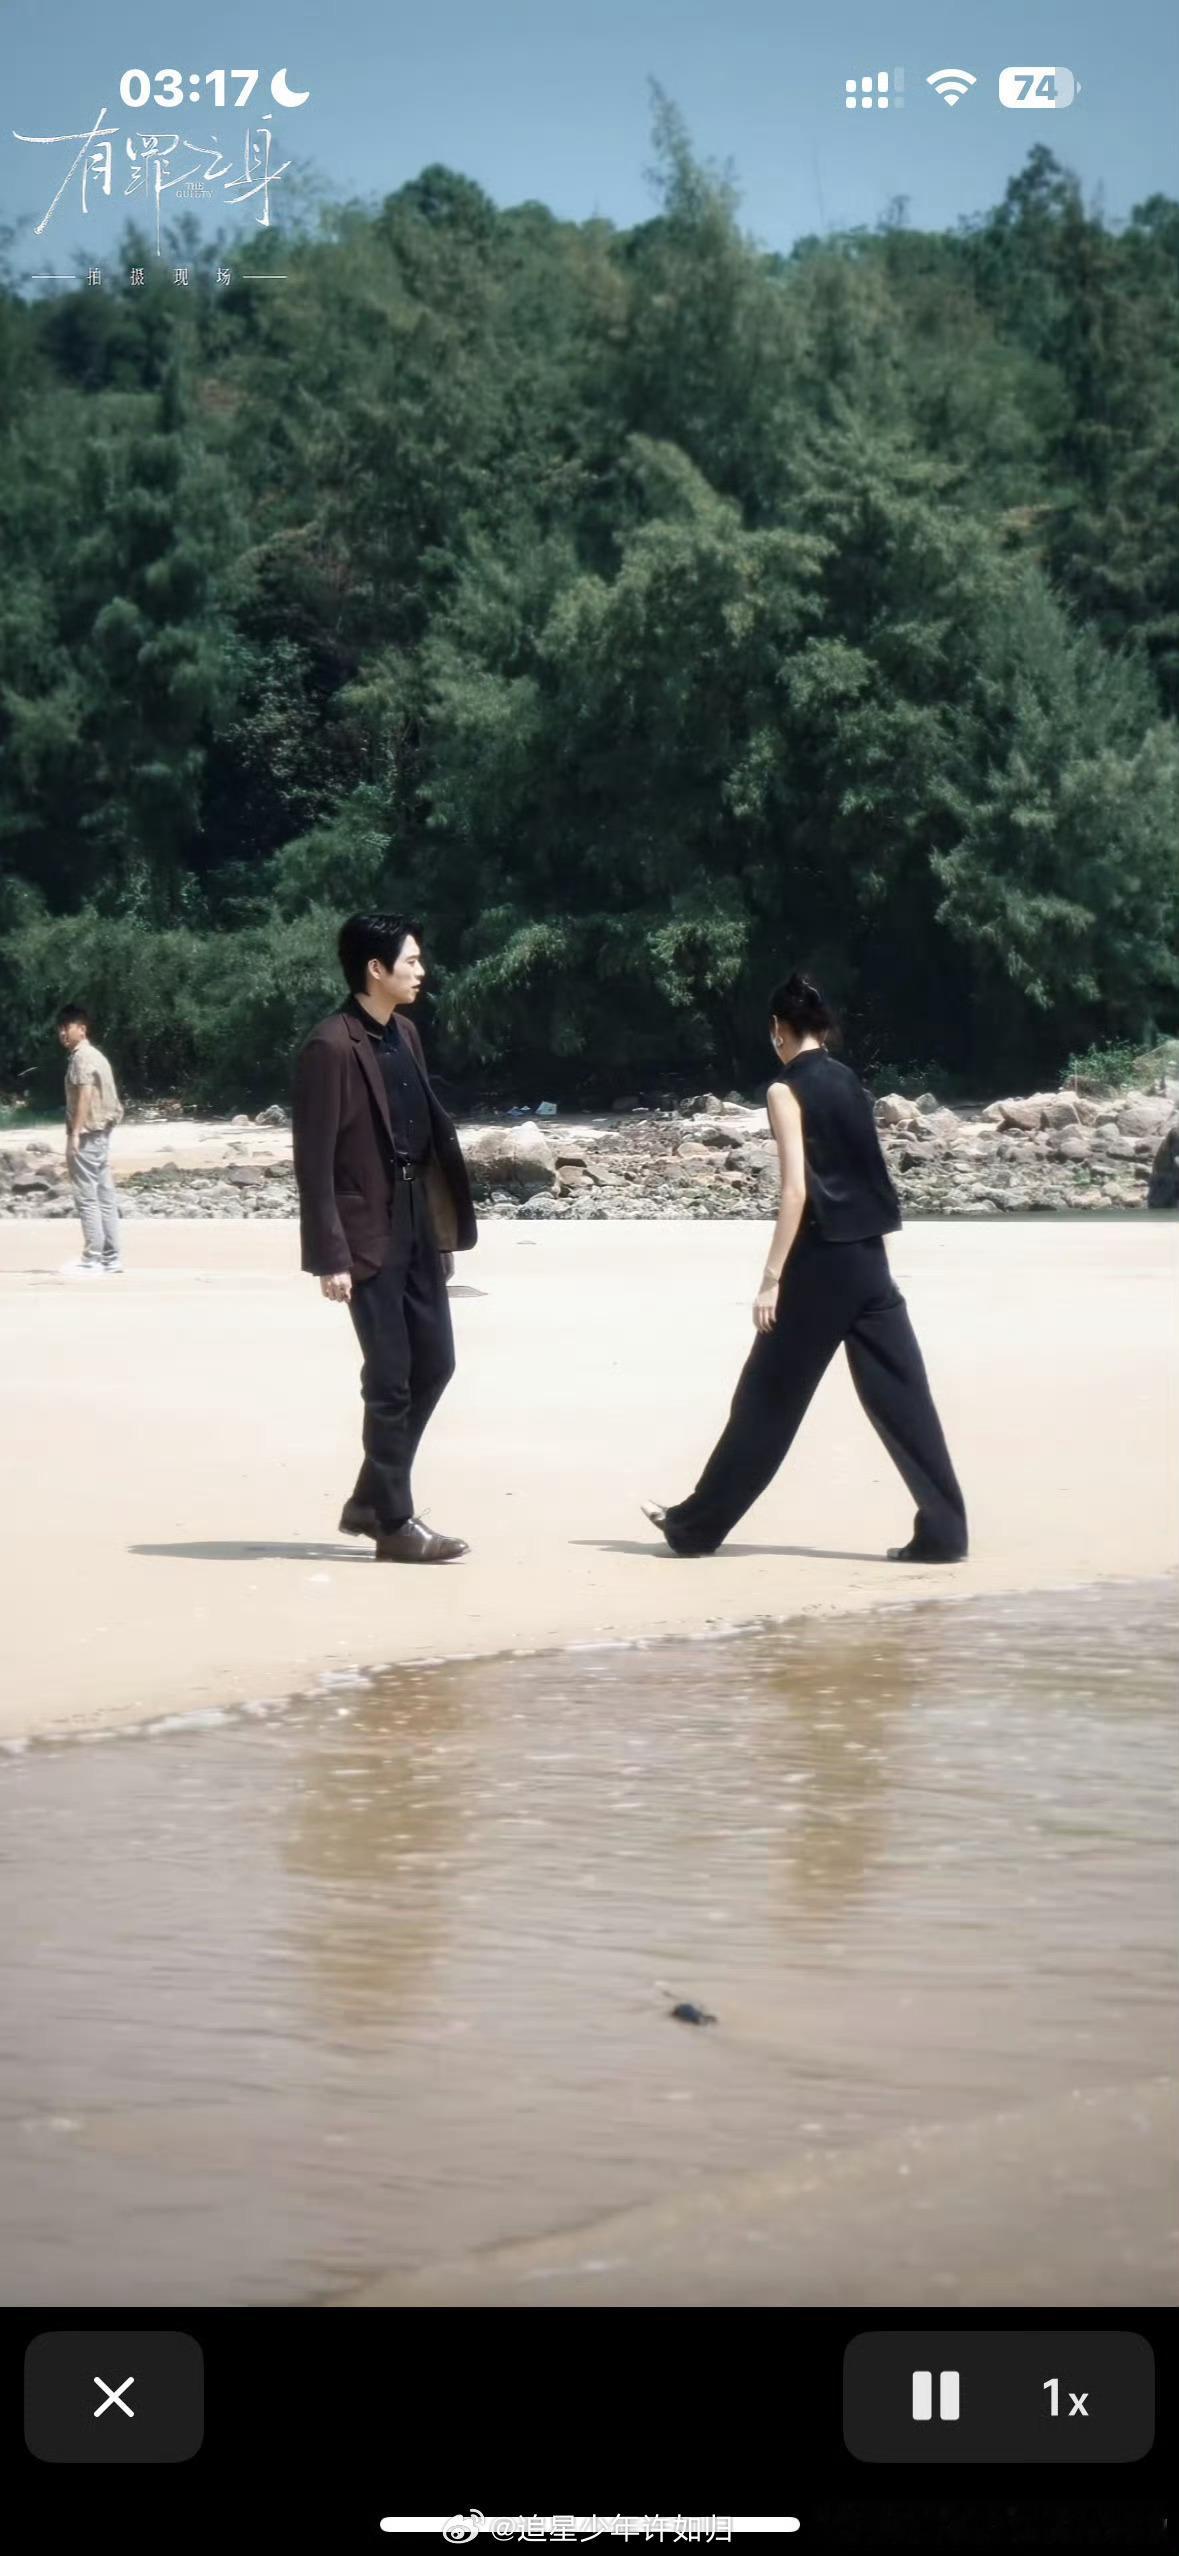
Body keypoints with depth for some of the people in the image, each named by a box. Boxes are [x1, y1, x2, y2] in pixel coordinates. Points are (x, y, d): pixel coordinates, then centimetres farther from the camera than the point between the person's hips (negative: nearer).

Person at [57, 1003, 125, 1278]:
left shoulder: (82, 1056, -11)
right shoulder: (94, 1055, 19)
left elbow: (85, 1095, -20)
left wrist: (75, 1133, -23)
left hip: (87, 1135, -10)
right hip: (100, 1134, 10)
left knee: (87, 1197, -9)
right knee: (104, 1196, 8)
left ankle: (92, 1260, -10)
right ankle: (111, 1258, 9)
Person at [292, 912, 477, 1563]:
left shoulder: (405, 1034, 10)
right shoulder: (331, 1046, -16)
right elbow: (314, 1159, -17)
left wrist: (443, 1221, 12)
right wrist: (331, 1256, -19)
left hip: (417, 1220, 8)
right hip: (368, 1230, -8)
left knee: (434, 1363, 11)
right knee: (390, 1379, -2)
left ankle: (370, 1500, 23)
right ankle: (393, 1524, 8)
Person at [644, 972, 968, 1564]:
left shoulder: (787, 1091, -8)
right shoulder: (850, 1082, 12)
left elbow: (797, 1189, -16)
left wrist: (771, 1278, -16)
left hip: (820, 1261, -6)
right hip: (870, 1259, 6)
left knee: (768, 1394, 3)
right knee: (899, 1393, 3)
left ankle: (697, 1525, 14)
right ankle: (942, 1530, -1)